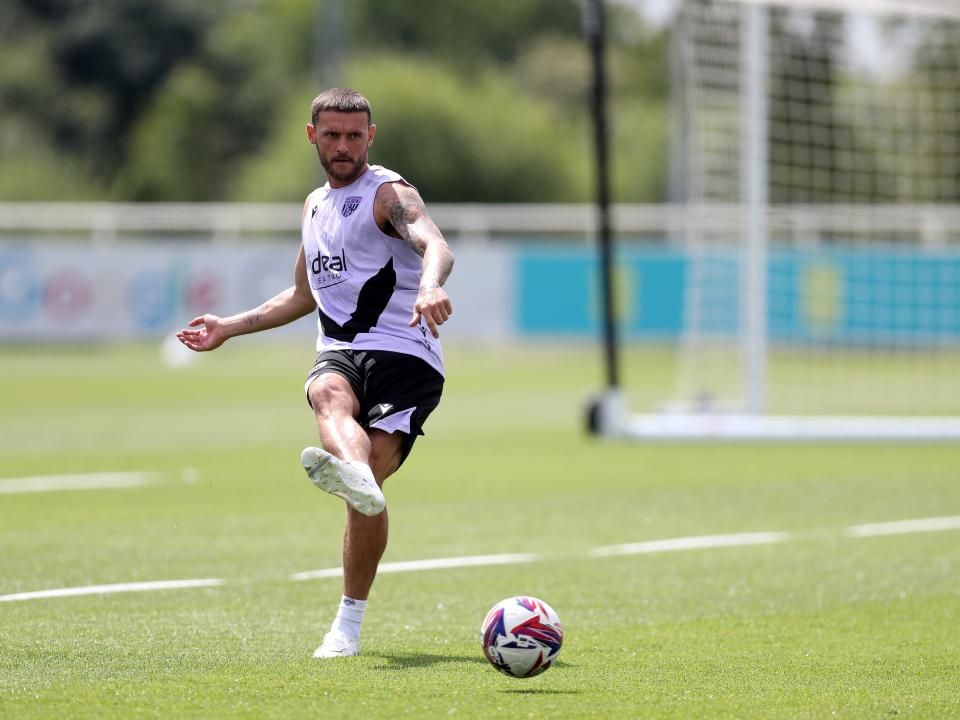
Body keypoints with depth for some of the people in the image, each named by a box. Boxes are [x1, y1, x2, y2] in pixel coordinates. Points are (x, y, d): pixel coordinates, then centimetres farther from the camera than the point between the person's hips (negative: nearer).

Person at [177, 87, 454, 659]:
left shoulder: (389, 193, -1)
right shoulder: (316, 205, 22)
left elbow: (436, 246, -23)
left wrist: (429, 286, -46)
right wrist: (231, 327, 31)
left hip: (404, 356, -5)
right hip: (340, 353, 5)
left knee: (368, 487, -21)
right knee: (329, 393, -35)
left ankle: (349, 623, -9)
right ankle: (352, 474, -66)